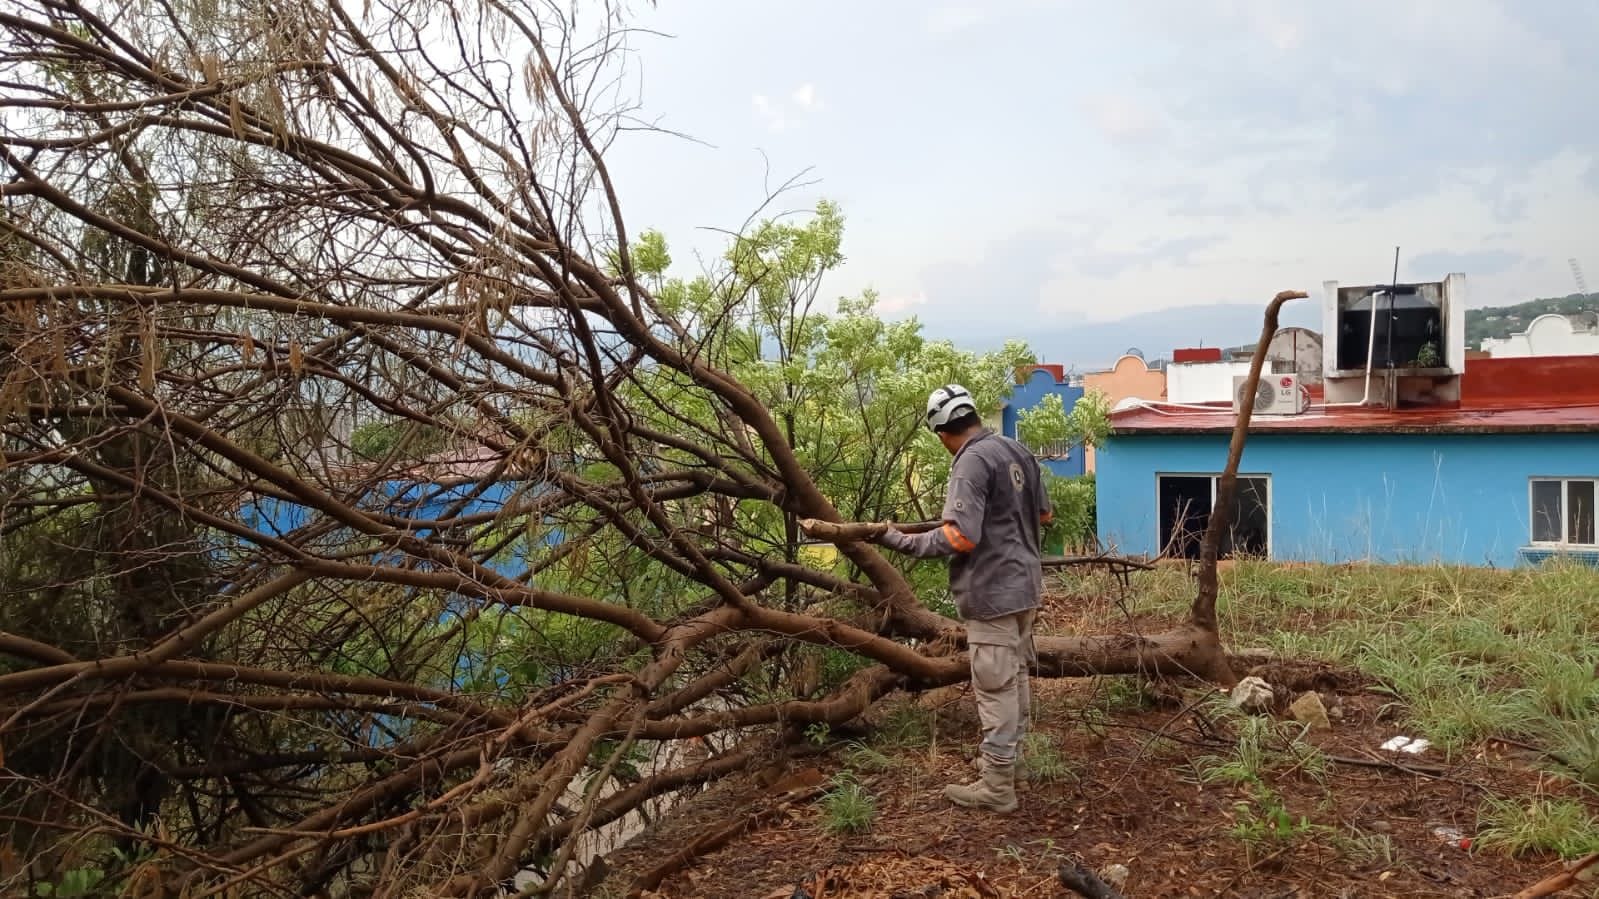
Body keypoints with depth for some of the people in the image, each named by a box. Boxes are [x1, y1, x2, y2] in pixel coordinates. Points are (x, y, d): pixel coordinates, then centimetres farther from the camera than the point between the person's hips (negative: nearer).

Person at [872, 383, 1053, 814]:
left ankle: (997, 786, 6)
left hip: (992, 591, -9)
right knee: (1016, 677, 21)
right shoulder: (1018, 451, 7)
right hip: (1024, 583, 9)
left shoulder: (972, 461, -19)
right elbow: (1044, 513, 17)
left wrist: (902, 541, -19)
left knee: (995, 686, -2)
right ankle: (1006, 757, 36)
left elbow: (961, 536, -27)